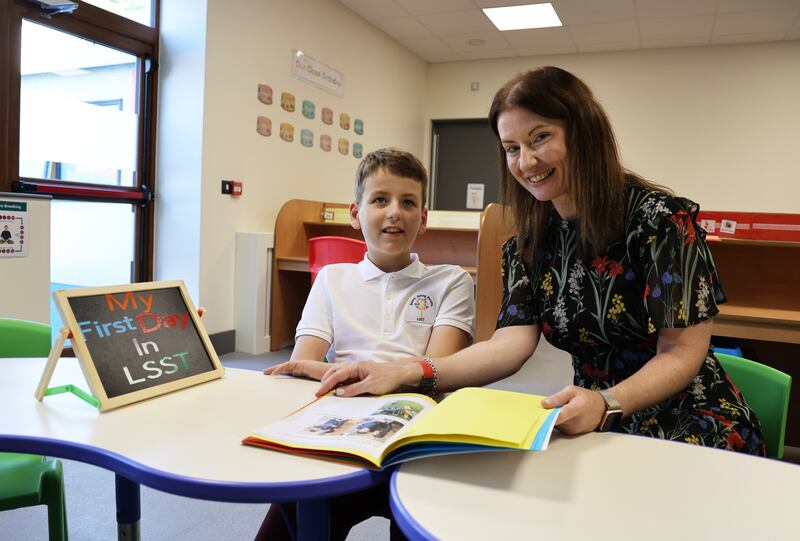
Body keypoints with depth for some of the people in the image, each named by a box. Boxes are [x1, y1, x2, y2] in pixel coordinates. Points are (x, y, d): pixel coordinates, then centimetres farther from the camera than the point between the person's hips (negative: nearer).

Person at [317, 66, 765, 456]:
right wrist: (404, 373, -27)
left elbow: (683, 354, -14)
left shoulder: (660, 217, -14)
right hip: (599, 424, 5)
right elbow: (511, 344, -12)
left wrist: (606, 404, -34)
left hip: (688, 421, -4)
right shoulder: (528, 243, 1)